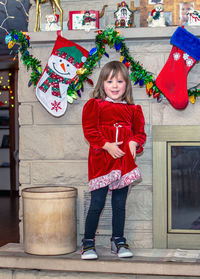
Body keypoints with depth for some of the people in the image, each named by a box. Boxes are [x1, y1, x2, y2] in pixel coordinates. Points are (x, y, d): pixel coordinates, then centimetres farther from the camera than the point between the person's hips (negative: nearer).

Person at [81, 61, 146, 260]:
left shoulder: (133, 110, 11)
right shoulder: (94, 105, -1)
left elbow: (139, 131, 16)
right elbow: (90, 131, -7)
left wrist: (135, 143, -5)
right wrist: (107, 145, -17)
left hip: (124, 161, 4)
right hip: (101, 161, -4)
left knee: (120, 204, 11)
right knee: (97, 204, -3)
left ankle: (118, 241, 24)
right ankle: (88, 243, 10)